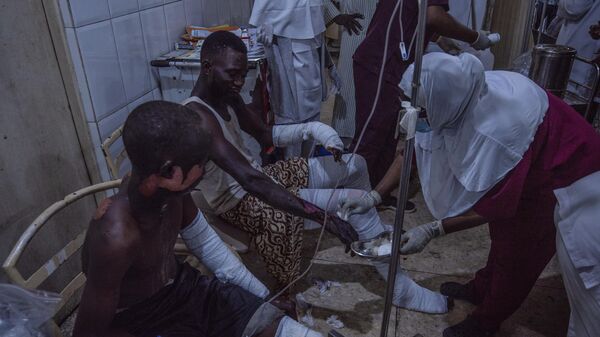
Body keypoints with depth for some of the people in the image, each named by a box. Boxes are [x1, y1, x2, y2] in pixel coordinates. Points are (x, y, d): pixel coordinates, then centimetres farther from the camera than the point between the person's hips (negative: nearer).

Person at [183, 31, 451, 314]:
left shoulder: (226, 96, 2)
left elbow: (265, 135, 10)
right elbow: (250, 180, -38)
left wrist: (311, 128, -10)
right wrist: (323, 216, -42)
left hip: (258, 177, 9)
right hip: (241, 203, -9)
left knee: (354, 165, 11)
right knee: (356, 201, -18)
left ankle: (372, 231, 35)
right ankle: (401, 289, -1)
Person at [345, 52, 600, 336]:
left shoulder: (494, 128, -43)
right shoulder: (459, 94, -21)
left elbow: (491, 205, -33)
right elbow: (416, 148, -14)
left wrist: (431, 231, -34)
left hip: (559, 172, -7)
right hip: (523, 166, 7)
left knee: (519, 250, 7)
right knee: (504, 233, 22)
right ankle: (480, 289, 44)